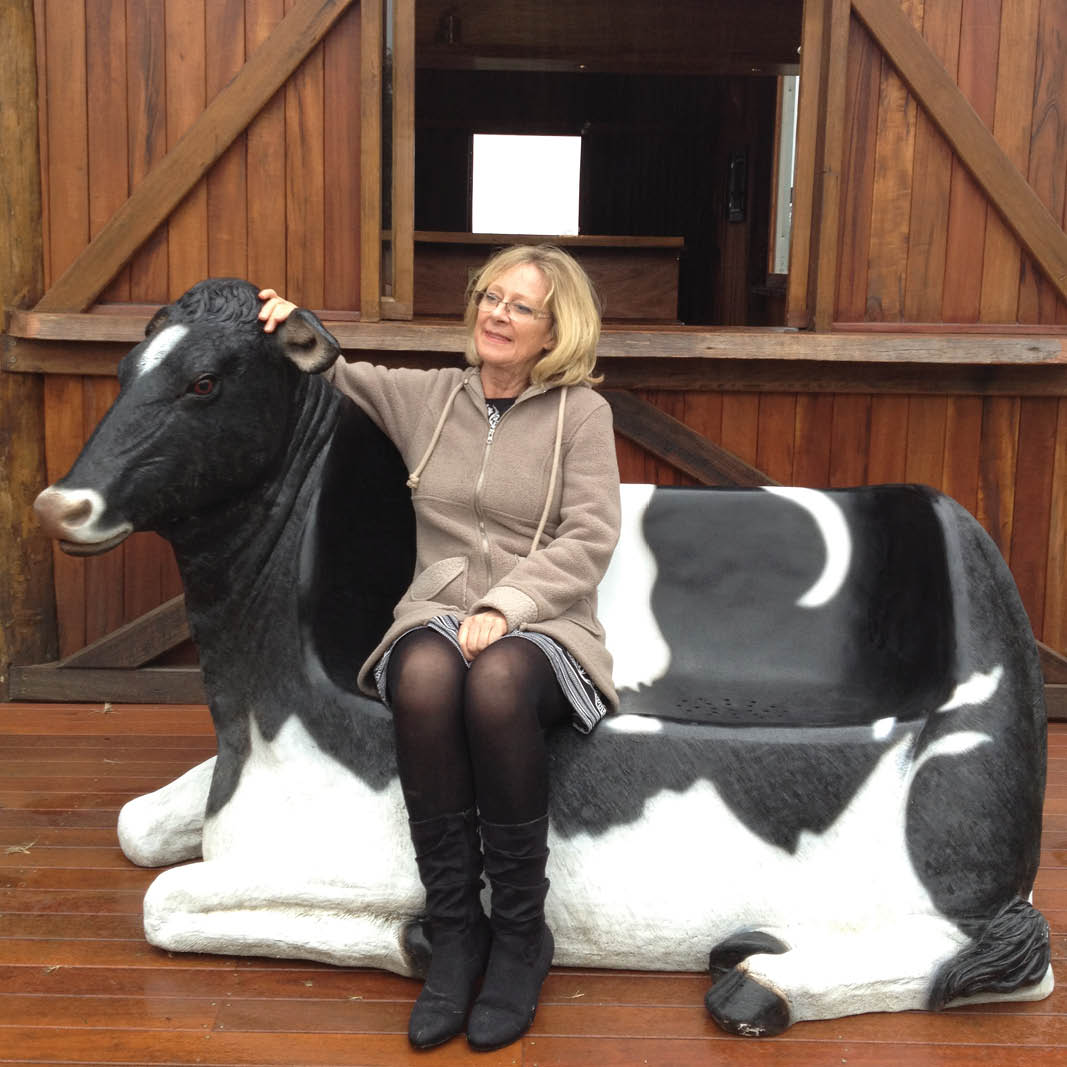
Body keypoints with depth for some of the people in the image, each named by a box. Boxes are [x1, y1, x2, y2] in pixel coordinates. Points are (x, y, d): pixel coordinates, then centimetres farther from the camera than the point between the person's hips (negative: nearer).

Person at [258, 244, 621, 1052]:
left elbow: (588, 540, -4)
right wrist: (298, 335, -1)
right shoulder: (427, 397, 15)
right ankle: (456, 929, -22)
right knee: (426, 675, -36)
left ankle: (520, 935, -20)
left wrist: (506, 605, -18)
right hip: (436, 615, 2)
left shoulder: (581, 411, 6)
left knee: (497, 681, -38)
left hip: (543, 629, -2)